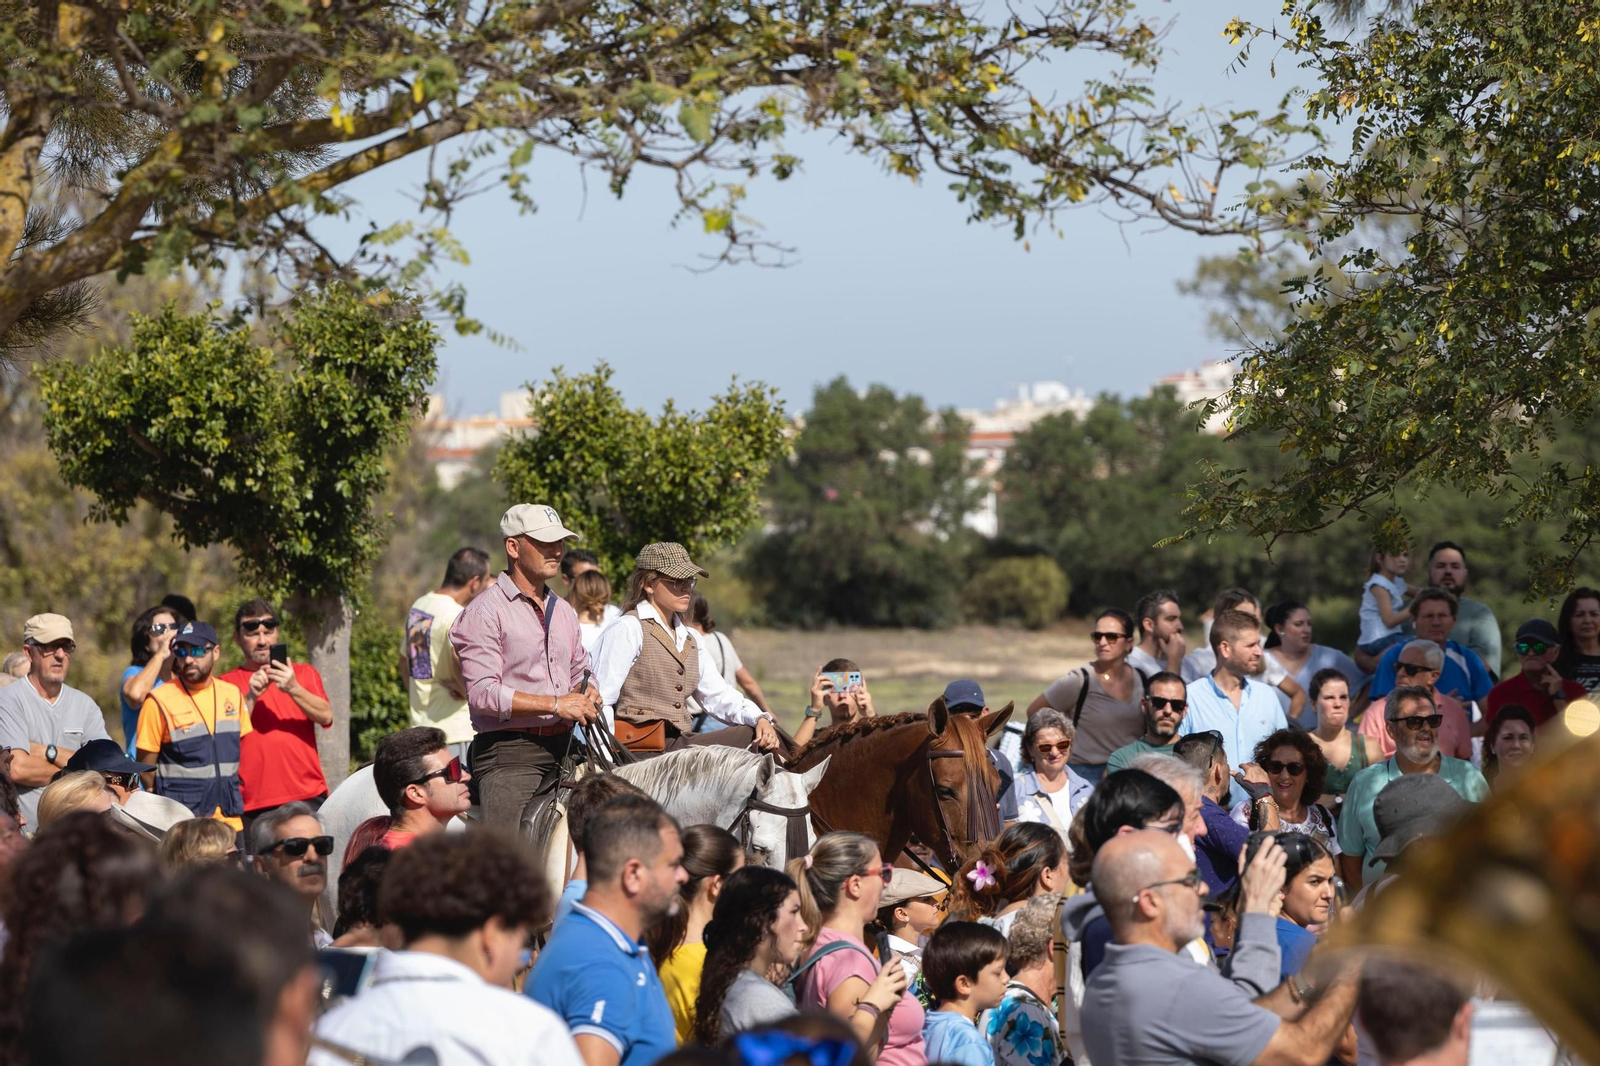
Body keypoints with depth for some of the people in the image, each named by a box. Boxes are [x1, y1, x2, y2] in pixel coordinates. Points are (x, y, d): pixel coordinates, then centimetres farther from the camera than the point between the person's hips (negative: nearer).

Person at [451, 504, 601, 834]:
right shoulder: (485, 612, -7)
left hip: (561, 751, 7)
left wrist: (587, 695, 5)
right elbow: (482, 694, -16)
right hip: (508, 755, -7)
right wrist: (556, 705, -17)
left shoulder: (563, 611, 18)